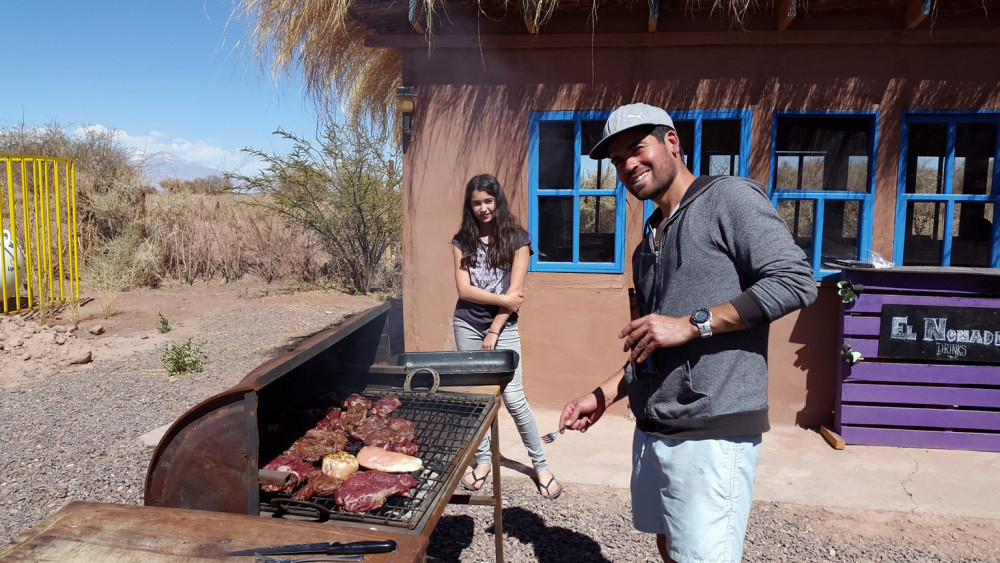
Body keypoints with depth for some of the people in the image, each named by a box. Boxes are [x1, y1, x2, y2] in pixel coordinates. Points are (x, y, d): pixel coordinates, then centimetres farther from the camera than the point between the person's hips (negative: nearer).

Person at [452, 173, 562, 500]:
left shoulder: (516, 238, -4)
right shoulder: (463, 240, 4)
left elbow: (515, 292, -9)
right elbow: (463, 289, -4)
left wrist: (494, 332, -10)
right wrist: (502, 299, -14)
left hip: (503, 326, -3)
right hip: (467, 325, 3)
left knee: (513, 398, -5)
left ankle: (541, 465, 11)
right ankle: (483, 459, 25)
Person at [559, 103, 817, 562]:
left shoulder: (729, 197, -5)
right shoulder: (650, 241, 19)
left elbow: (796, 280, -15)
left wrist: (693, 323, -19)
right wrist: (605, 395, 16)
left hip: (711, 433, -8)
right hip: (652, 430, 8)